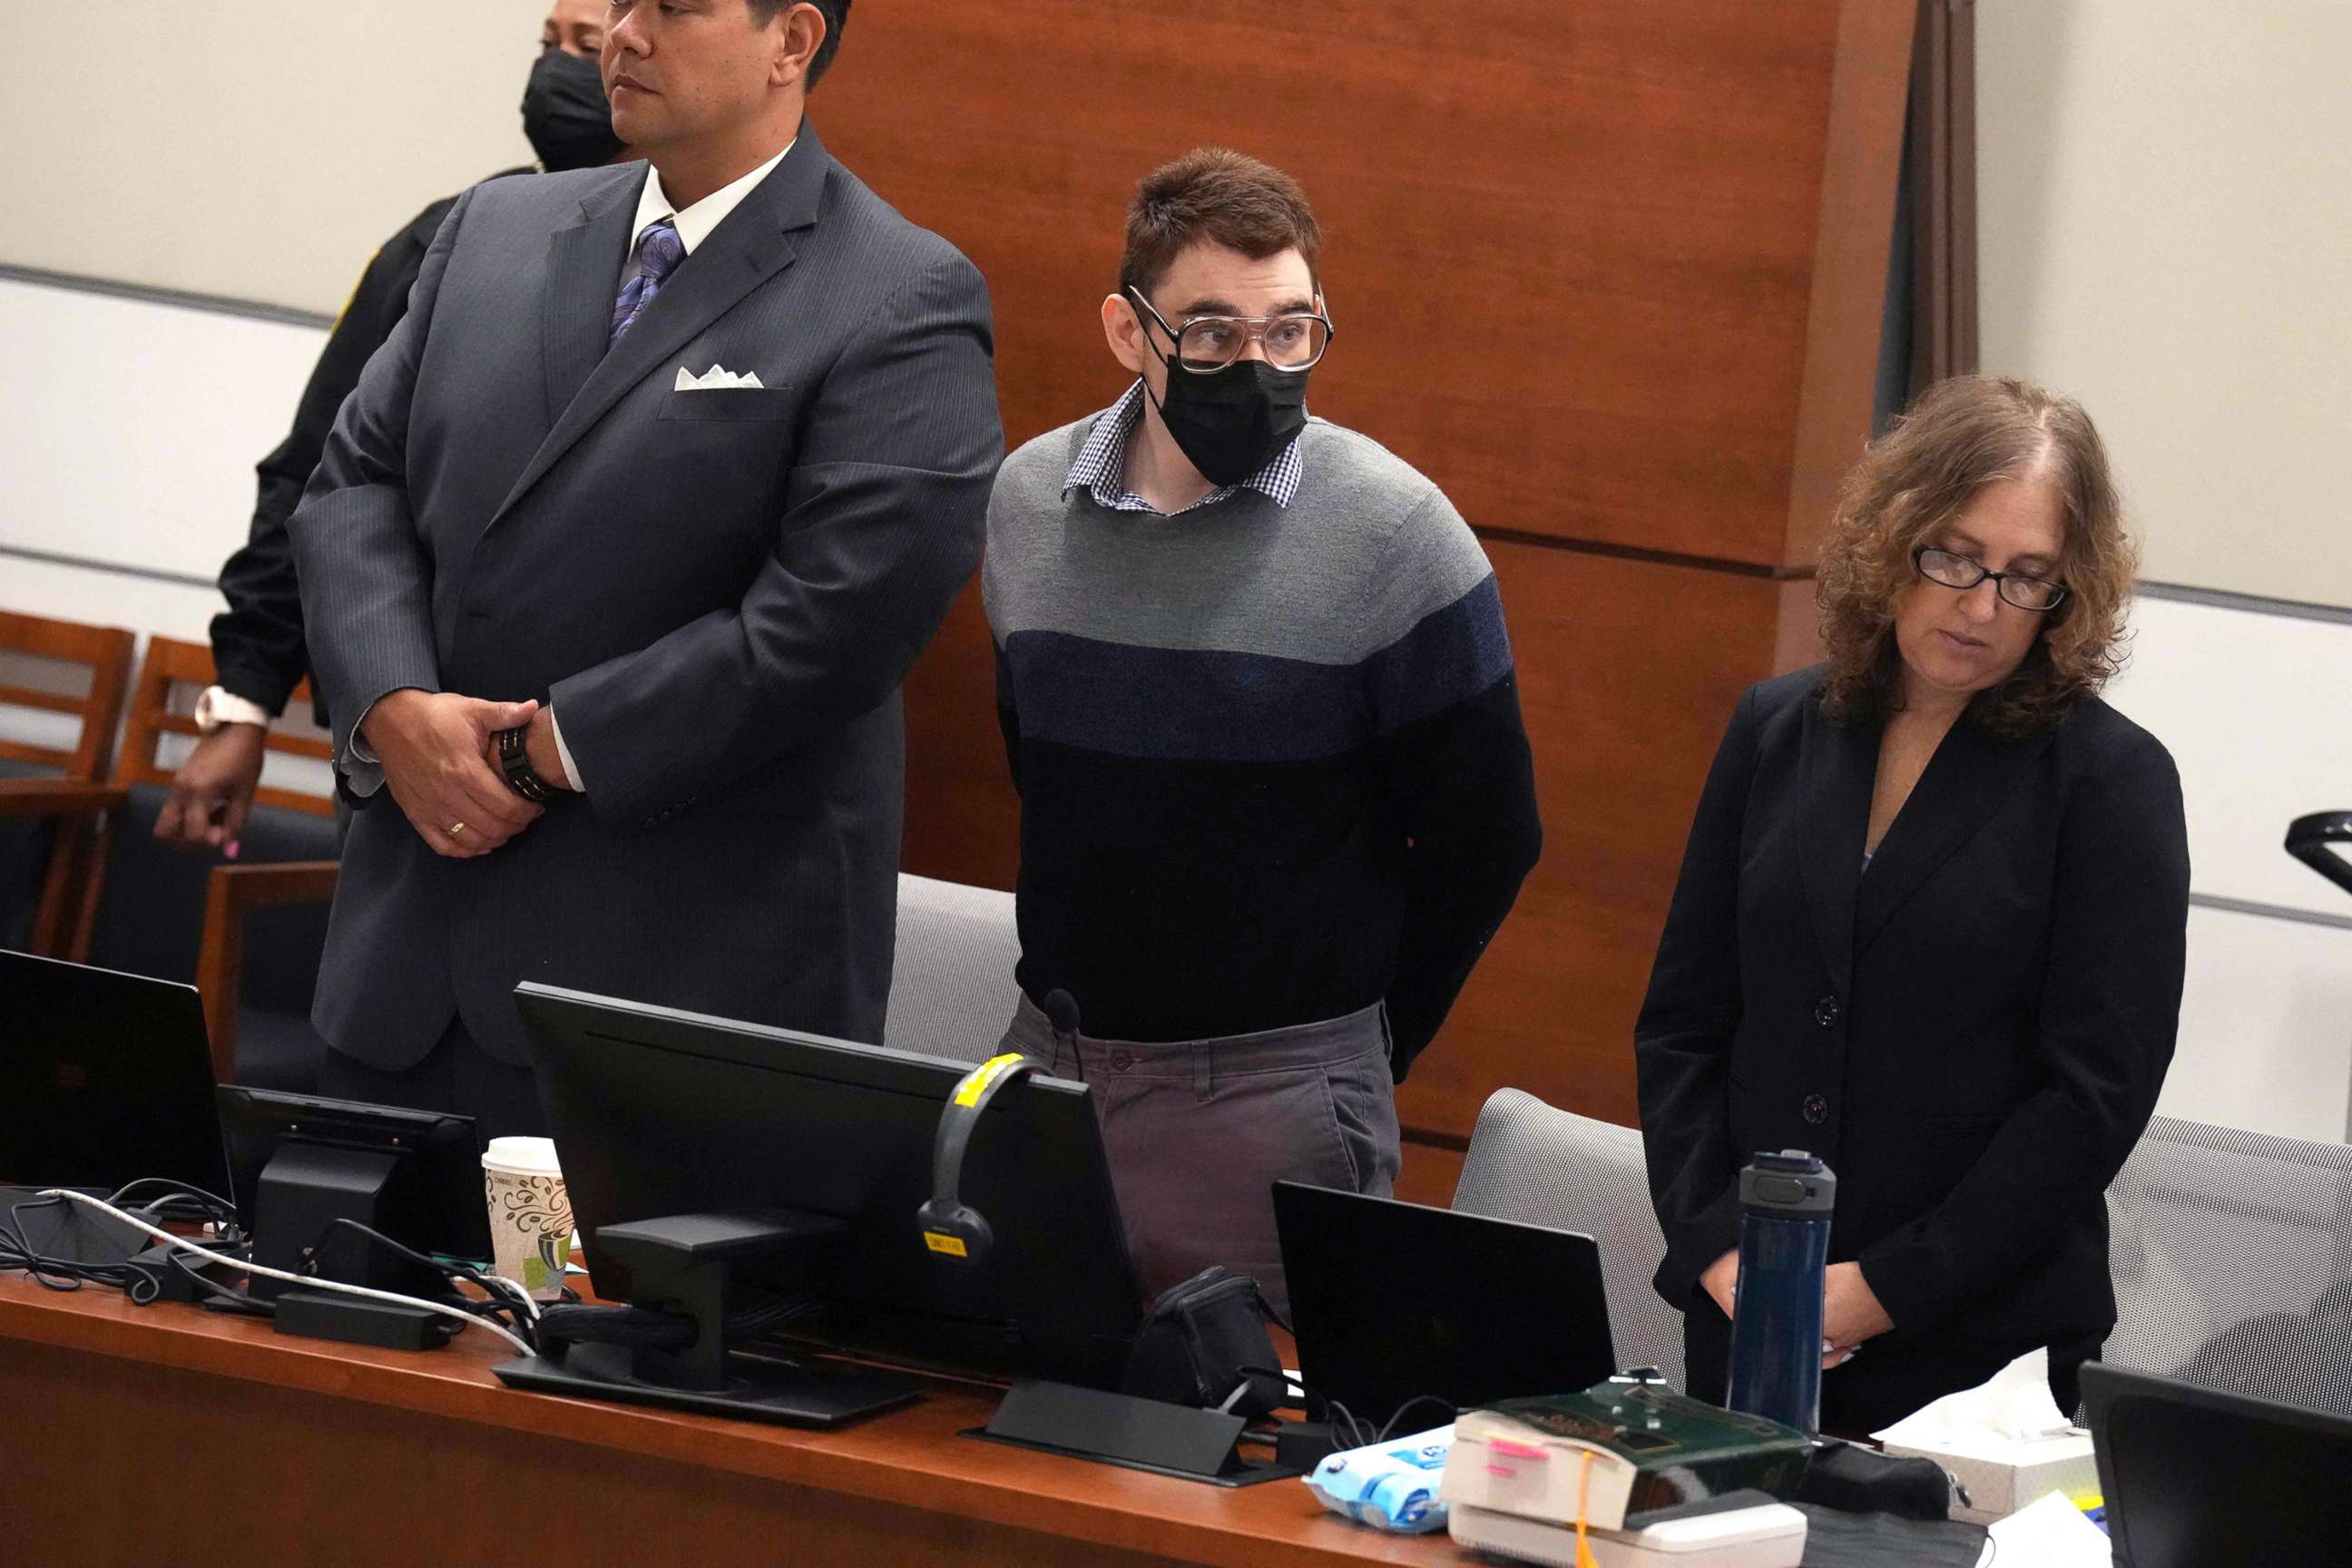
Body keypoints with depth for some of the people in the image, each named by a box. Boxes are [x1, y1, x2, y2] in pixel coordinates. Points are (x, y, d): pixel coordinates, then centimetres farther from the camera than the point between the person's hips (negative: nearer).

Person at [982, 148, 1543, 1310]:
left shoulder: (1395, 534, -10)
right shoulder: (1028, 502, 4)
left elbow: (1485, 840, -4)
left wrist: (1351, 1048, 2)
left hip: (1271, 1090, -4)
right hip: (1046, 1060, 4)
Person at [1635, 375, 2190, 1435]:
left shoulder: (2111, 780, -4)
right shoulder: (1778, 733, 8)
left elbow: (2097, 1091, -9)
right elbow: (1683, 1020, 10)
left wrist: (1885, 1291, -13)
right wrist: (1717, 1250, -5)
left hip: (1983, 1345, -4)